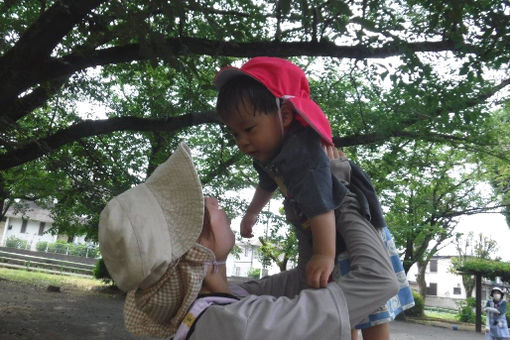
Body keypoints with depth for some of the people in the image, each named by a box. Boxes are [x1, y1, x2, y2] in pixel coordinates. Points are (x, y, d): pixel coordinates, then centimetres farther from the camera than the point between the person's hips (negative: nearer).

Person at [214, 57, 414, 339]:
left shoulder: (301, 152, -30)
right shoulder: (268, 156, 3)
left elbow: (320, 203, -41)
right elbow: (267, 185, 25)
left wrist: (325, 255, -49)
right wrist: (250, 215, 40)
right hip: (315, 241, 9)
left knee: (372, 316, 0)